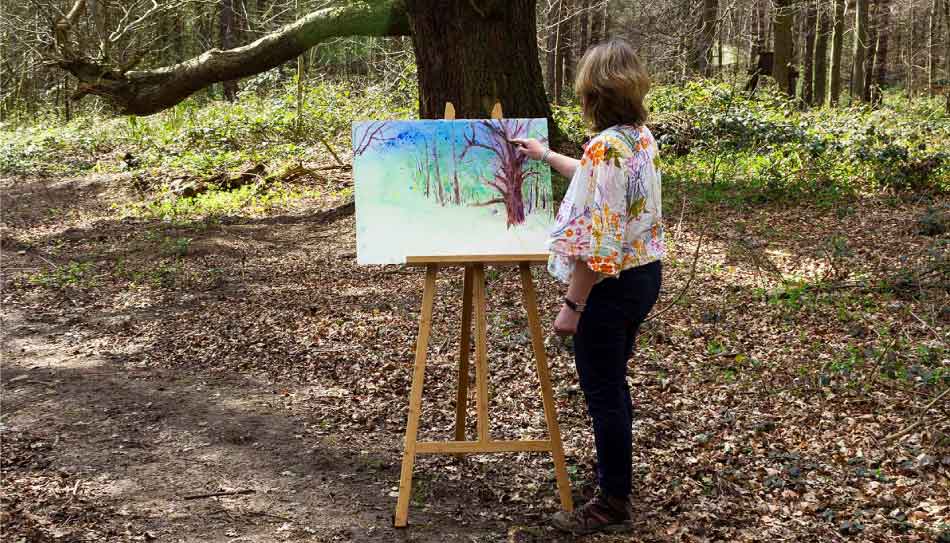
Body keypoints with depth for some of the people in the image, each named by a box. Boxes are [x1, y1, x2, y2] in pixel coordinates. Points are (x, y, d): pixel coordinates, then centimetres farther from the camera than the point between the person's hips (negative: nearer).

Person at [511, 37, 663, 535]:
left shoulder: (605, 147, -24)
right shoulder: (642, 137, 6)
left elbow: (595, 242, -27)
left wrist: (572, 304, -20)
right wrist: (547, 156, 39)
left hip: (610, 286, -9)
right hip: (643, 273, 9)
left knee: (603, 393, 4)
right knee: (612, 385, 23)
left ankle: (613, 505, 15)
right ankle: (614, 475, 39)